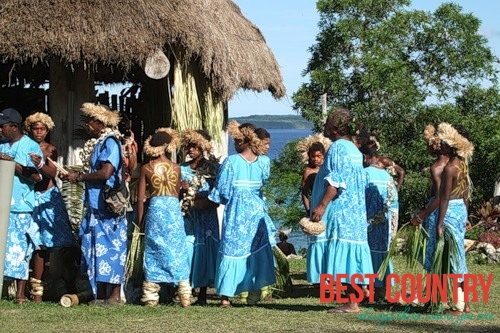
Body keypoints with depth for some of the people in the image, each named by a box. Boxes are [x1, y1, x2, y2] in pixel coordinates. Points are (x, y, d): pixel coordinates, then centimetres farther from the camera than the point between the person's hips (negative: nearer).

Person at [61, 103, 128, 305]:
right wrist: (74, 176, 4)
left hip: (108, 207, -9)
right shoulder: (95, 144, 18)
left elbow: (105, 173, -22)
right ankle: (100, 295, 10)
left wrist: (79, 177, -12)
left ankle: (115, 295, -6)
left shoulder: (110, 142, -11)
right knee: (97, 248, 7)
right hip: (95, 207, 9)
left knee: (109, 248, -8)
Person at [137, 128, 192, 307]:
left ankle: (150, 297, 8)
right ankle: (185, 296, 6)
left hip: (155, 211, 0)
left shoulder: (146, 168, -2)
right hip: (174, 210, 0)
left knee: (154, 252, 7)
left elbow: (140, 198, -1)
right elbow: (177, 193, 8)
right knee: (178, 252, 7)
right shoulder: (176, 168, 0)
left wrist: (140, 219, 8)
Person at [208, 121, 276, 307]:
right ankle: (254, 293, 13)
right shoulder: (263, 162, 0)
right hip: (256, 209, 3)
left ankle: (226, 295, 1)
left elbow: (222, 191, -8)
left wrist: (223, 200, 11)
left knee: (231, 250, 2)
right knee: (256, 250, 12)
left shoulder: (231, 162, -11)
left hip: (236, 210, -3)